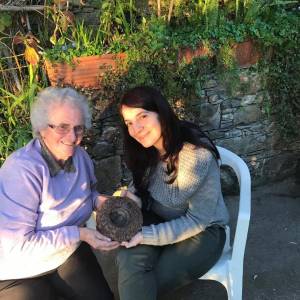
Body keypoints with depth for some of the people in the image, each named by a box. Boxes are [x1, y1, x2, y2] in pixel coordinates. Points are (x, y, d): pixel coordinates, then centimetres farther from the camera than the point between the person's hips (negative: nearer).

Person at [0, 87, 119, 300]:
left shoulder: (80, 156, -7)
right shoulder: (20, 169, -29)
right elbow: (18, 246, -28)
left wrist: (99, 200, -10)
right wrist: (78, 234, -29)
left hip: (70, 254, 6)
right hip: (22, 273, -5)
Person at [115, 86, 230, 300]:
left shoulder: (197, 154, -25)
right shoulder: (148, 150, -5)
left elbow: (197, 220, -19)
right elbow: (141, 187, 11)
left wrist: (146, 235, -24)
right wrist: (133, 197, -13)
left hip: (203, 231, -4)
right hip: (159, 221, 5)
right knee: (129, 261, -26)